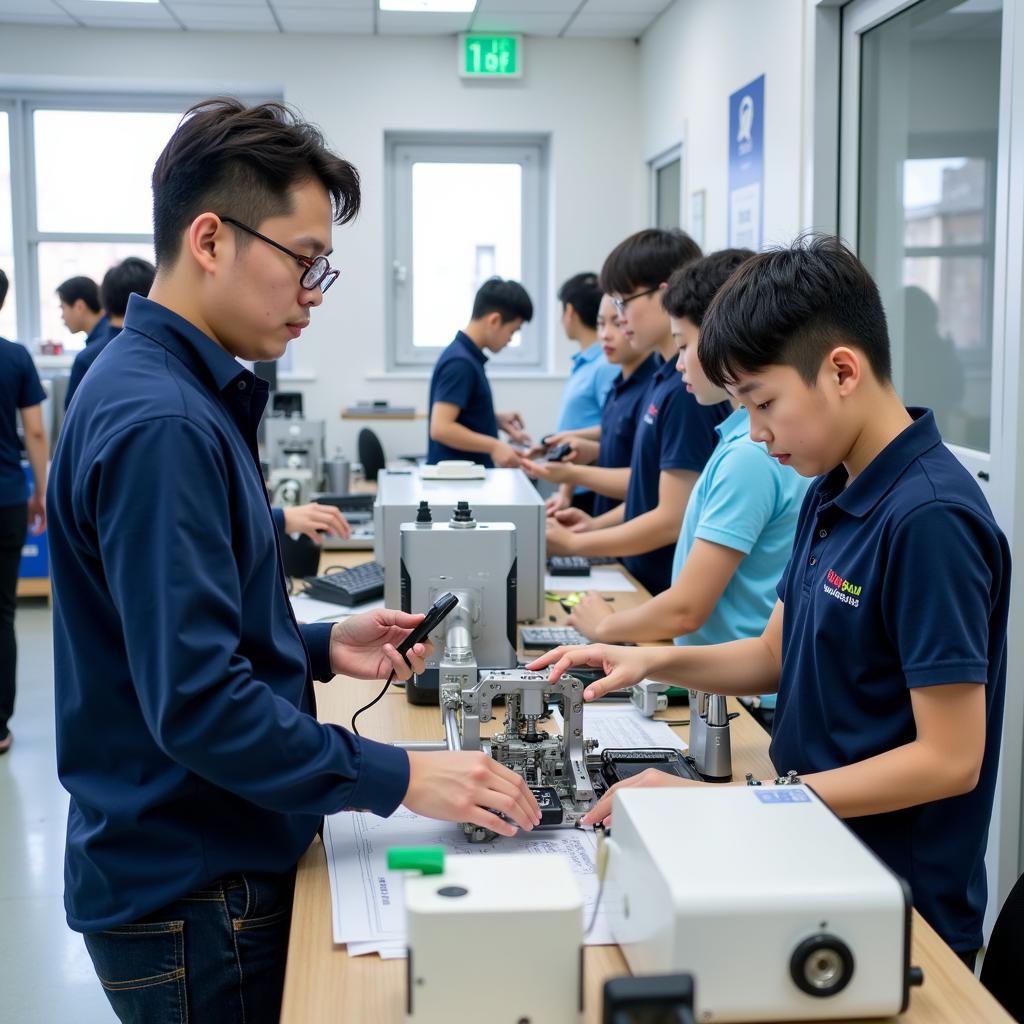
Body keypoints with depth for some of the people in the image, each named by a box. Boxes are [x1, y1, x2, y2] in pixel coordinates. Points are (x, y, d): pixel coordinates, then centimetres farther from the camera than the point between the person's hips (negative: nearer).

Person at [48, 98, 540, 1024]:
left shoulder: (189, 394, 7)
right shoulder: (158, 423, -24)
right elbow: (196, 702, -28)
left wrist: (321, 650, 5)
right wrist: (402, 778, -25)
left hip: (220, 863, 9)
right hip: (189, 894, -9)